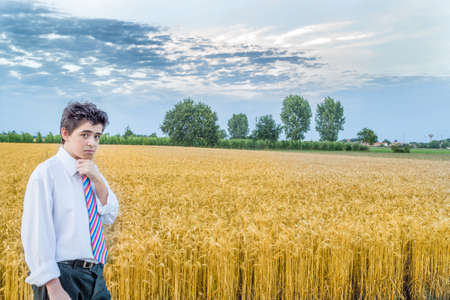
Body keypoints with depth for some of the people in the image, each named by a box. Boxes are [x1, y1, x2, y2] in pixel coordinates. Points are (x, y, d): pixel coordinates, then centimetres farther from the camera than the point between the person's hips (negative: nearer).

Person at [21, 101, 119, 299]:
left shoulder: (91, 173, 11)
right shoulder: (46, 173, -12)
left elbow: (109, 217, 7)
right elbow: (36, 233, -16)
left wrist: (97, 180, -9)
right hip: (63, 275, -6)